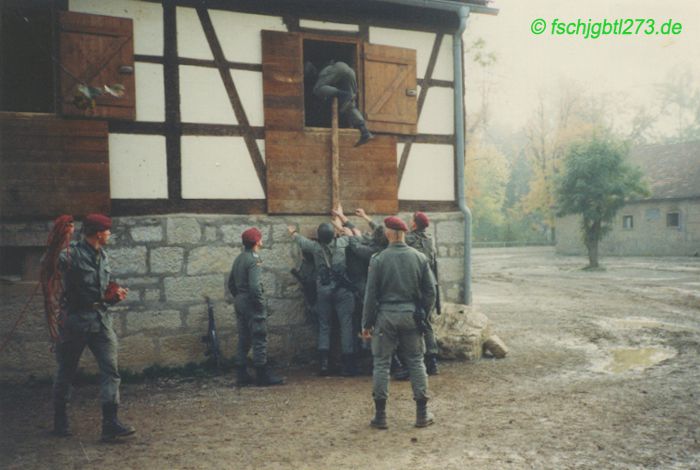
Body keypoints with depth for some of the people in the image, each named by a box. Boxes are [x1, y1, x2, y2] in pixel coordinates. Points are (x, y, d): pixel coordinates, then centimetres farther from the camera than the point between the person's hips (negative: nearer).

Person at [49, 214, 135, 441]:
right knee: (66, 371, 9)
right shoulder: (72, 254, -10)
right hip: (76, 319, -6)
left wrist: (115, 294, 2)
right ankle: (60, 420, 26)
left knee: (110, 369, -4)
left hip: (101, 320, 6)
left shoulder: (103, 257, 12)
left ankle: (110, 424, -4)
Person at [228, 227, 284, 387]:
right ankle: (263, 376, 2)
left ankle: (242, 376, 16)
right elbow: (254, 286, -24)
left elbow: (231, 283, 17)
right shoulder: (253, 260, -15)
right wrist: (261, 303, -15)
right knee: (260, 340, -2)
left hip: (240, 302, 9)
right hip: (251, 303, -9)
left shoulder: (239, 258, 12)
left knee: (243, 340, 13)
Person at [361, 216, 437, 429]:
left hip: (385, 315, -2)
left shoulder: (378, 259, -7)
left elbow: (371, 294, -4)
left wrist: (367, 323, 3)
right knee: (416, 362, 11)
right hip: (411, 315, 2)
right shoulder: (420, 258, 1)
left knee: (381, 364, 7)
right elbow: (430, 291, 3)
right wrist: (423, 313, 15)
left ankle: (380, 415, 11)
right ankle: (422, 414, 15)